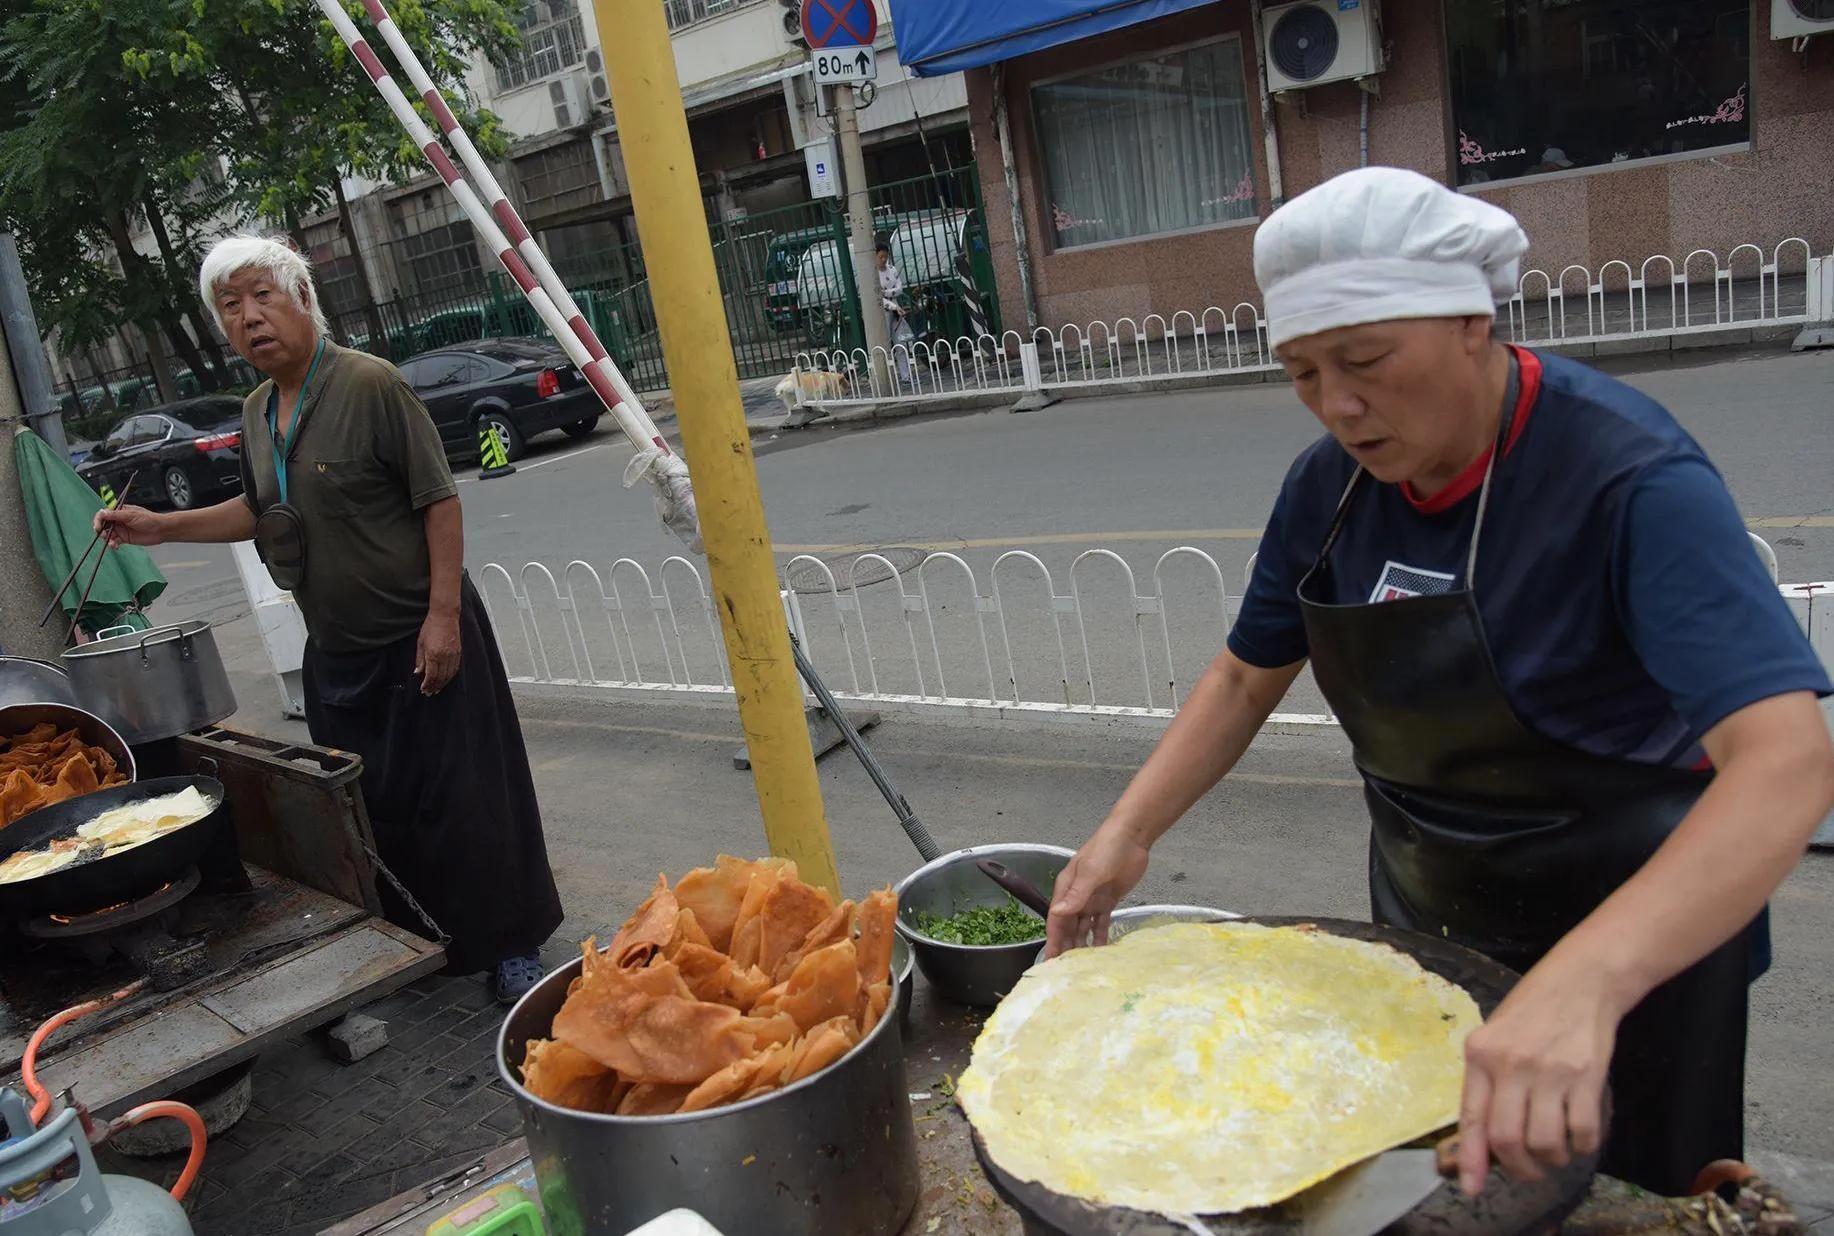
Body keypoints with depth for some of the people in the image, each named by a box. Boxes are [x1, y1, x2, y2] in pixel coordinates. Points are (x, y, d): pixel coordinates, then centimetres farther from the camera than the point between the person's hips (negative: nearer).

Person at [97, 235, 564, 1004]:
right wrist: (160, 527, 12)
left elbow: (439, 501, -16)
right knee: (371, 806, 14)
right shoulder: (257, 412, 9)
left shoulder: (370, 385, -14)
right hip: (336, 651, 7)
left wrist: (444, 614, -20)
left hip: (418, 638, -7)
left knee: (460, 799, -1)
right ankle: (407, 942, 32)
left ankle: (510, 946, 13)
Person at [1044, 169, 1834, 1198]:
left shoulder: (1631, 477, -28)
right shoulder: (1331, 482, -10)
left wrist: (1585, 981, -54)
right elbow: (1250, 675, 2)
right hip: (1424, 907, 5)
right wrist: (1129, 832, -10)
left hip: (1636, 933, -5)